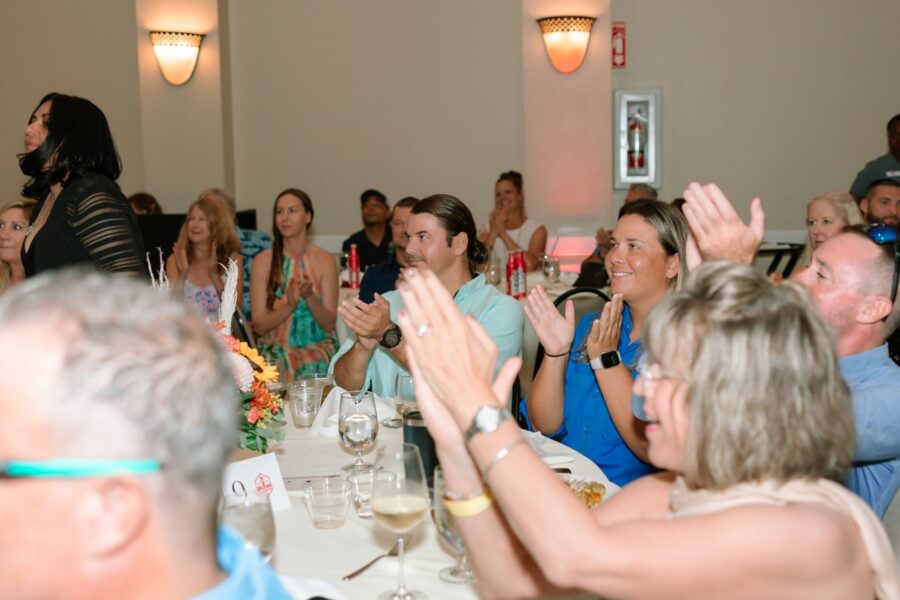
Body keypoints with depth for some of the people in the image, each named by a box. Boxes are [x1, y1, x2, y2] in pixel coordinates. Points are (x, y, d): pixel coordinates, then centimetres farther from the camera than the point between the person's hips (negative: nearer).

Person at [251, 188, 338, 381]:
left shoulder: (325, 260, 2)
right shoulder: (262, 261, 2)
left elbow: (329, 324, -1)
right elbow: (259, 325, -1)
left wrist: (310, 297, -19)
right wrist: (289, 306, -18)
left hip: (318, 350, 0)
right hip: (276, 350, 0)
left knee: (313, 372, -30)